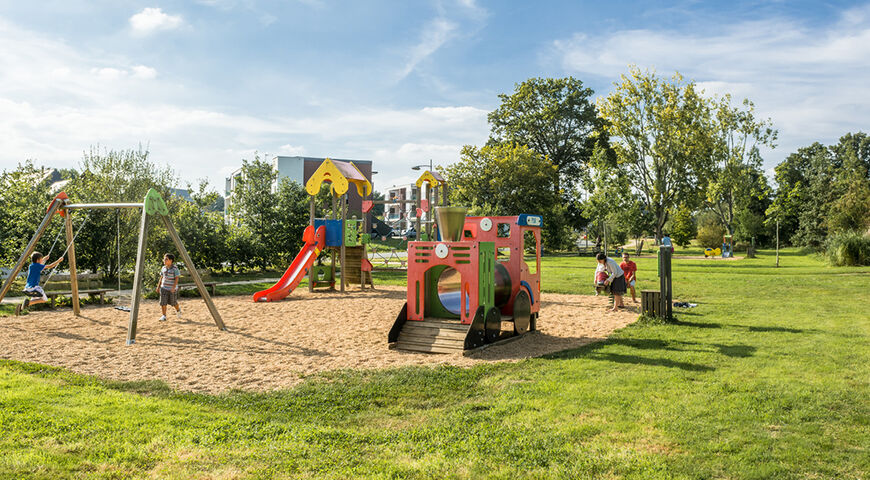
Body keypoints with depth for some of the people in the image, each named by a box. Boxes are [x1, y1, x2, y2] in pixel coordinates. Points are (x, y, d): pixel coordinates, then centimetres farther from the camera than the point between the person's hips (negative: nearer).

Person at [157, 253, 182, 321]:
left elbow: (176, 278, -14)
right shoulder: (163, 268, 6)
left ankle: (178, 310, 37)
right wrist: (158, 286, 11)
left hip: (172, 289, -5)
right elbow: (161, 278, 13)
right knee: (163, 302, -3)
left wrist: (174, 287, -22)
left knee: (173, 302, 8)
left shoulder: (175, 268, -12)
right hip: (164, 288, 5)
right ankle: (164, 316, 2)